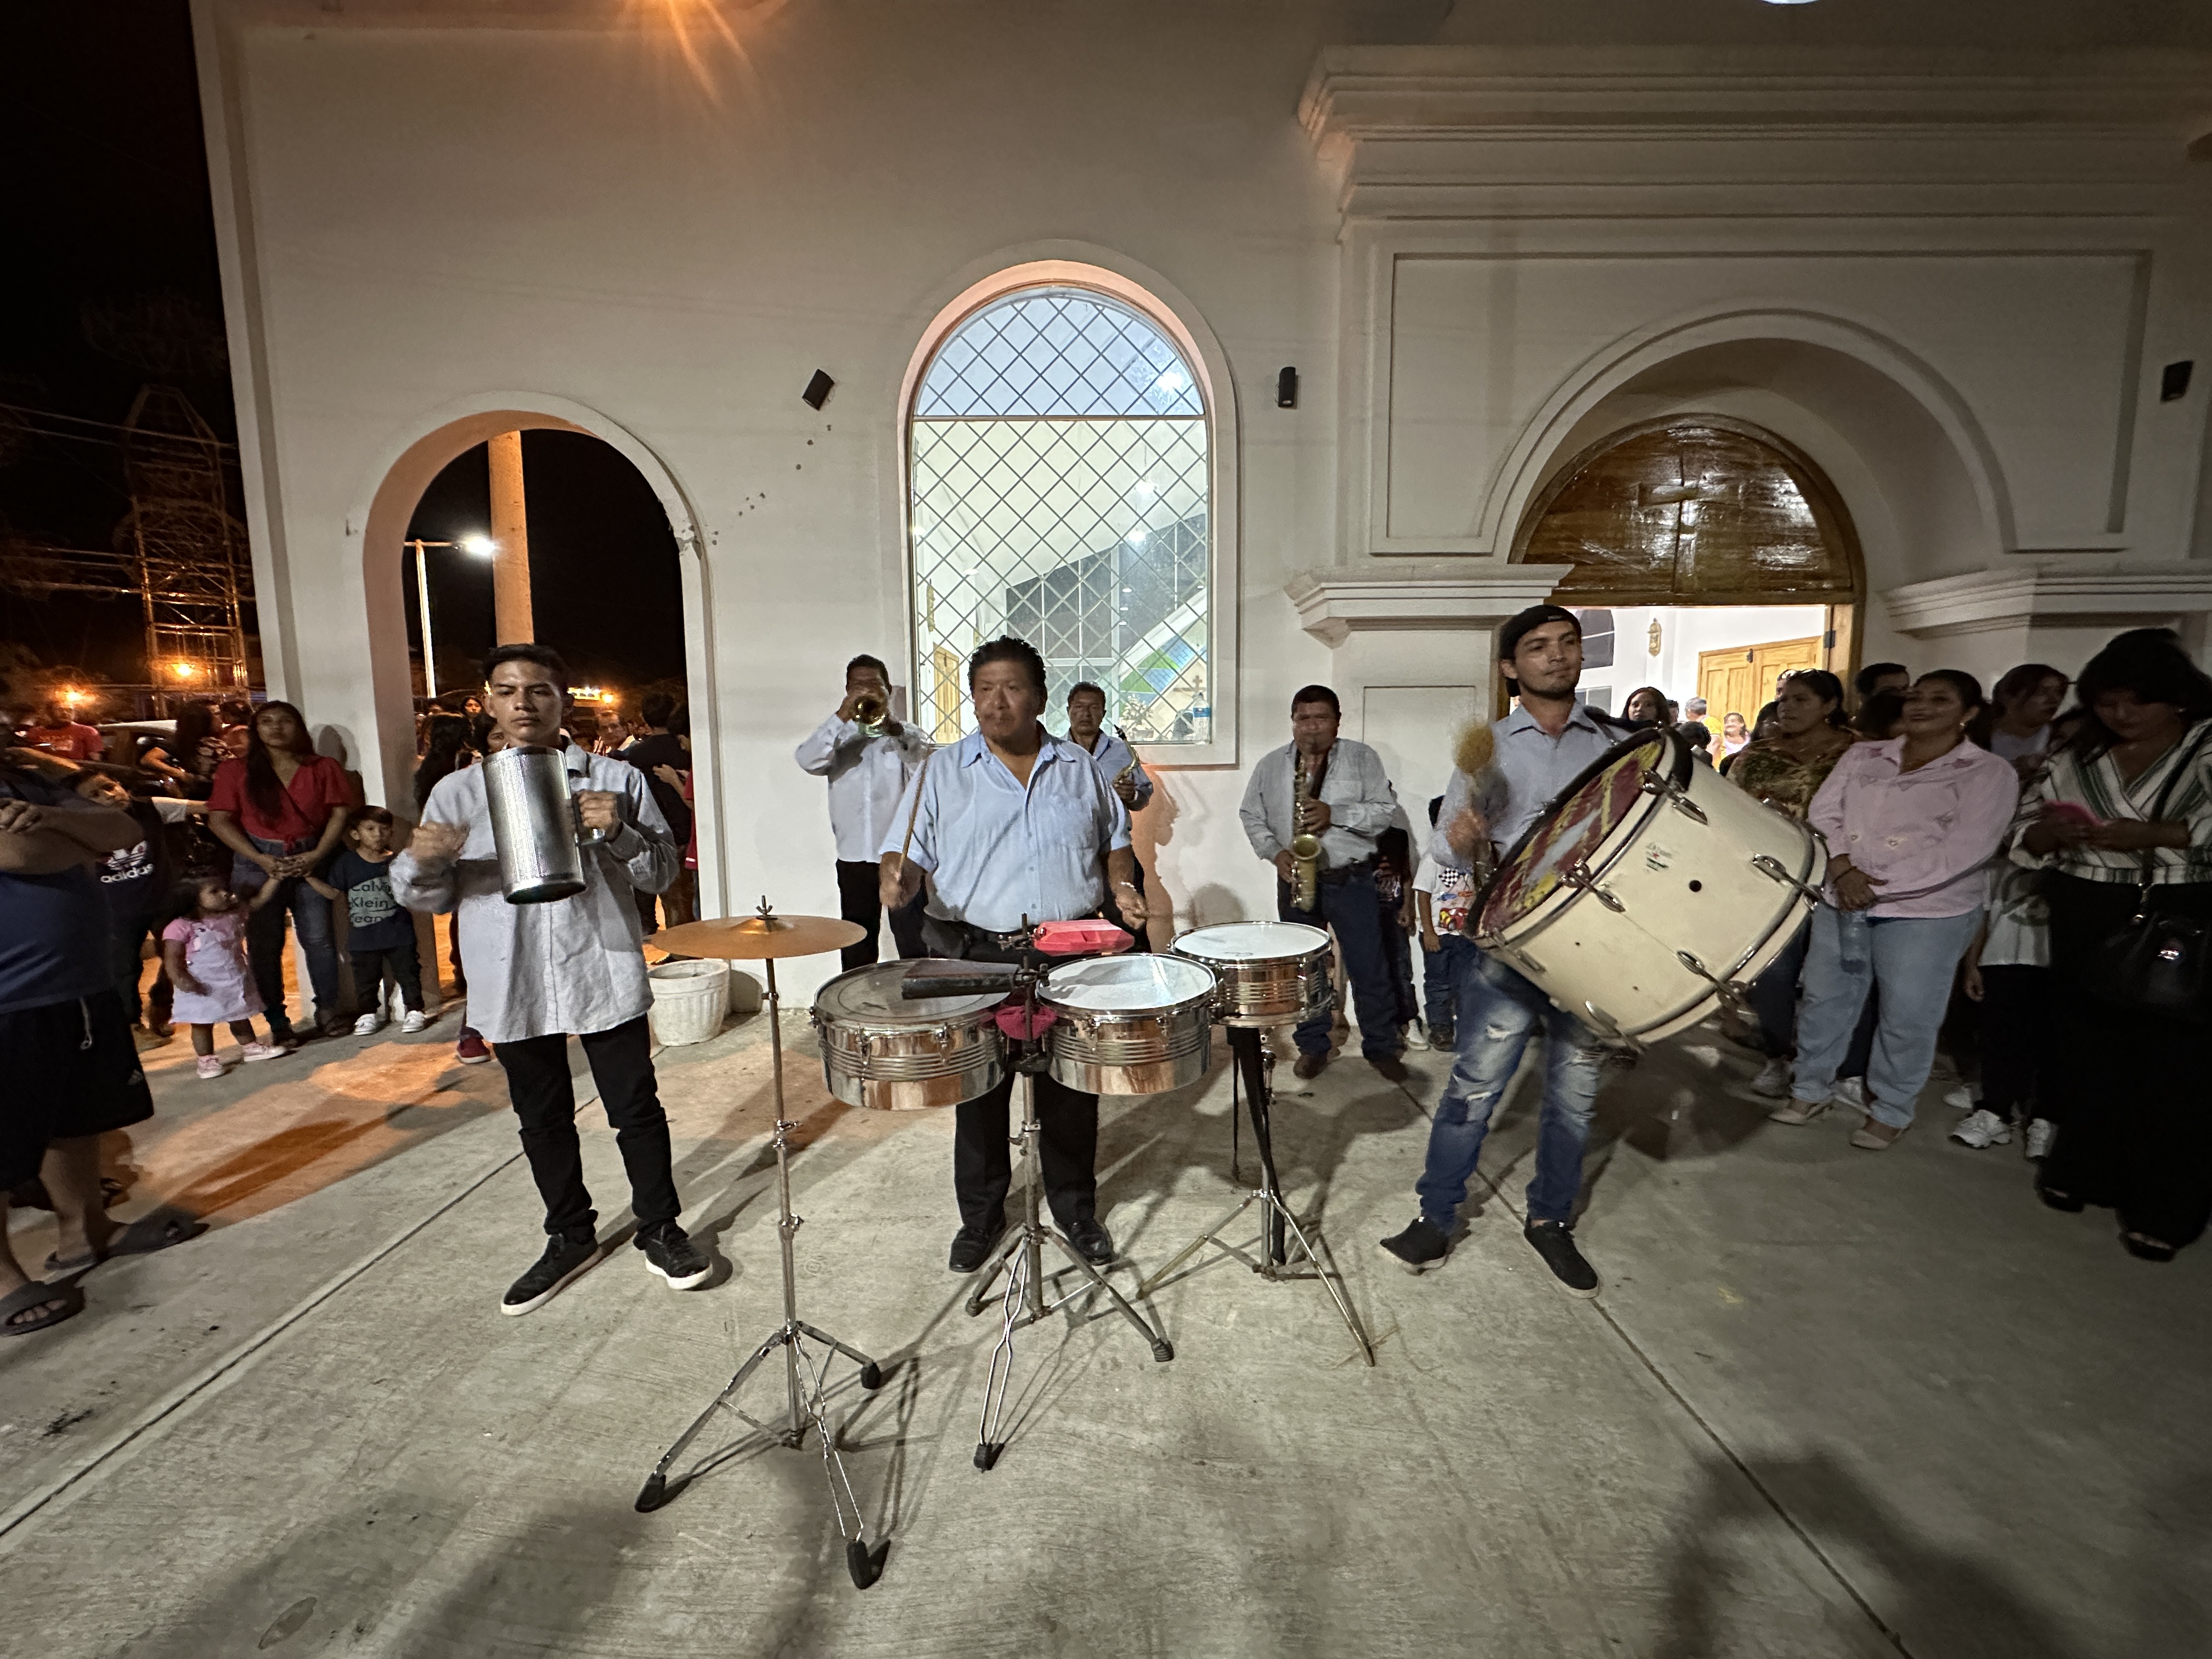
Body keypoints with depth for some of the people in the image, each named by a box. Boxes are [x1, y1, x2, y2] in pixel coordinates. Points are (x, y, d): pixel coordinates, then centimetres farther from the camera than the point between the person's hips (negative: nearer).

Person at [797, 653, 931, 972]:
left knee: (913, 948, -1)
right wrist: (842, 716, -15)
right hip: (854, 859, 3)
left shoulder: (907, 734, 7)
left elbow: (923, 768, -14)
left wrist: (890, 724, -25)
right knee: (857, 952, 12)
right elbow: (808, 761, -8)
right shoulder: (839, 736, 12)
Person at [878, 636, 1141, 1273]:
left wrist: (1121, 885, -2)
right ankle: (980, 1216, 32)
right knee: (979, 1092, 11)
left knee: (1071, 1092, 12)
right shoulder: (944, 771, 1)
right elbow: (906, 852, -2)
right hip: (977, 957, -1)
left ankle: (1076, 1209, 33)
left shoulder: (1078, 768, 8)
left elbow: (1115, 839, 16)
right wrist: (897, 880, -23)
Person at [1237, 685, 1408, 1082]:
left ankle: (1382, 1048, 19)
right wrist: (1275, 852, -9)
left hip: (1352, 880, -2)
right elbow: (1251, 816, 8)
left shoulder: (1362, 758, -1)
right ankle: (1312, 1047, 25)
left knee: (1369, 967, 3)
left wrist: (1334, 815, -20)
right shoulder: (1271, 765, 6)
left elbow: (1385, 809, -6)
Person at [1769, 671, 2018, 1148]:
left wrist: (1878, 886, -18)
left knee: (1908, 1016, 2)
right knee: (1823, 998, 10)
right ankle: (1811, 1090, 26)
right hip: (1842, 903, 4)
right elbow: (1823, 815, 3)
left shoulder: (1989, 774, -2)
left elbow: (1964, 850, -13)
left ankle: (1891, 1111, 21)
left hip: (1927, 913, -3)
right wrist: (1844, 869, -14)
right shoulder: (1862, 756, 10)